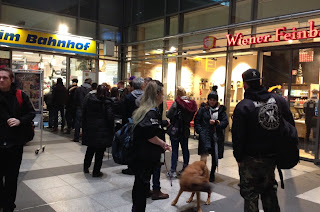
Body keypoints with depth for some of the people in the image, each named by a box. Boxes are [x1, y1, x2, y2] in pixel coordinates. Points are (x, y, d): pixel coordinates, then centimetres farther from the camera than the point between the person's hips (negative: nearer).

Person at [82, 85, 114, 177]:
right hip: (102, 131, -4)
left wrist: (84, 127, 14)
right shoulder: (107, 102, -10)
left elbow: (83, 114, 6)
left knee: (90, 149, 21)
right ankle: (96, 172, 12)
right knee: (100, 152, 6)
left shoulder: (88, 99, 2)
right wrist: (111, 131, -2)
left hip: (90, 129, 4)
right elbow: (110, 117, -12)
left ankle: (86, 167, 31)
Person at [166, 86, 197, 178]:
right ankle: (185, 168, 25)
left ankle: (173, 171, 4)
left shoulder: (176, 103, -17)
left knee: (175, 150, 0)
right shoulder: (191, 104, 0)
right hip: (186, 130, 6)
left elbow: (168, 115, -16)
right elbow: (192, 117, 7)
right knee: (185, 149, 16)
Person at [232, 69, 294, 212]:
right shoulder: (279, 100, -1)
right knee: (269, 190, 24)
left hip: (251, 159, -5)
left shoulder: (243, 106, -17)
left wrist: (239, 157, -1)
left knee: (250, 194, 10)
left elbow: (238, 137, -14)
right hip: (272, 157, 5)